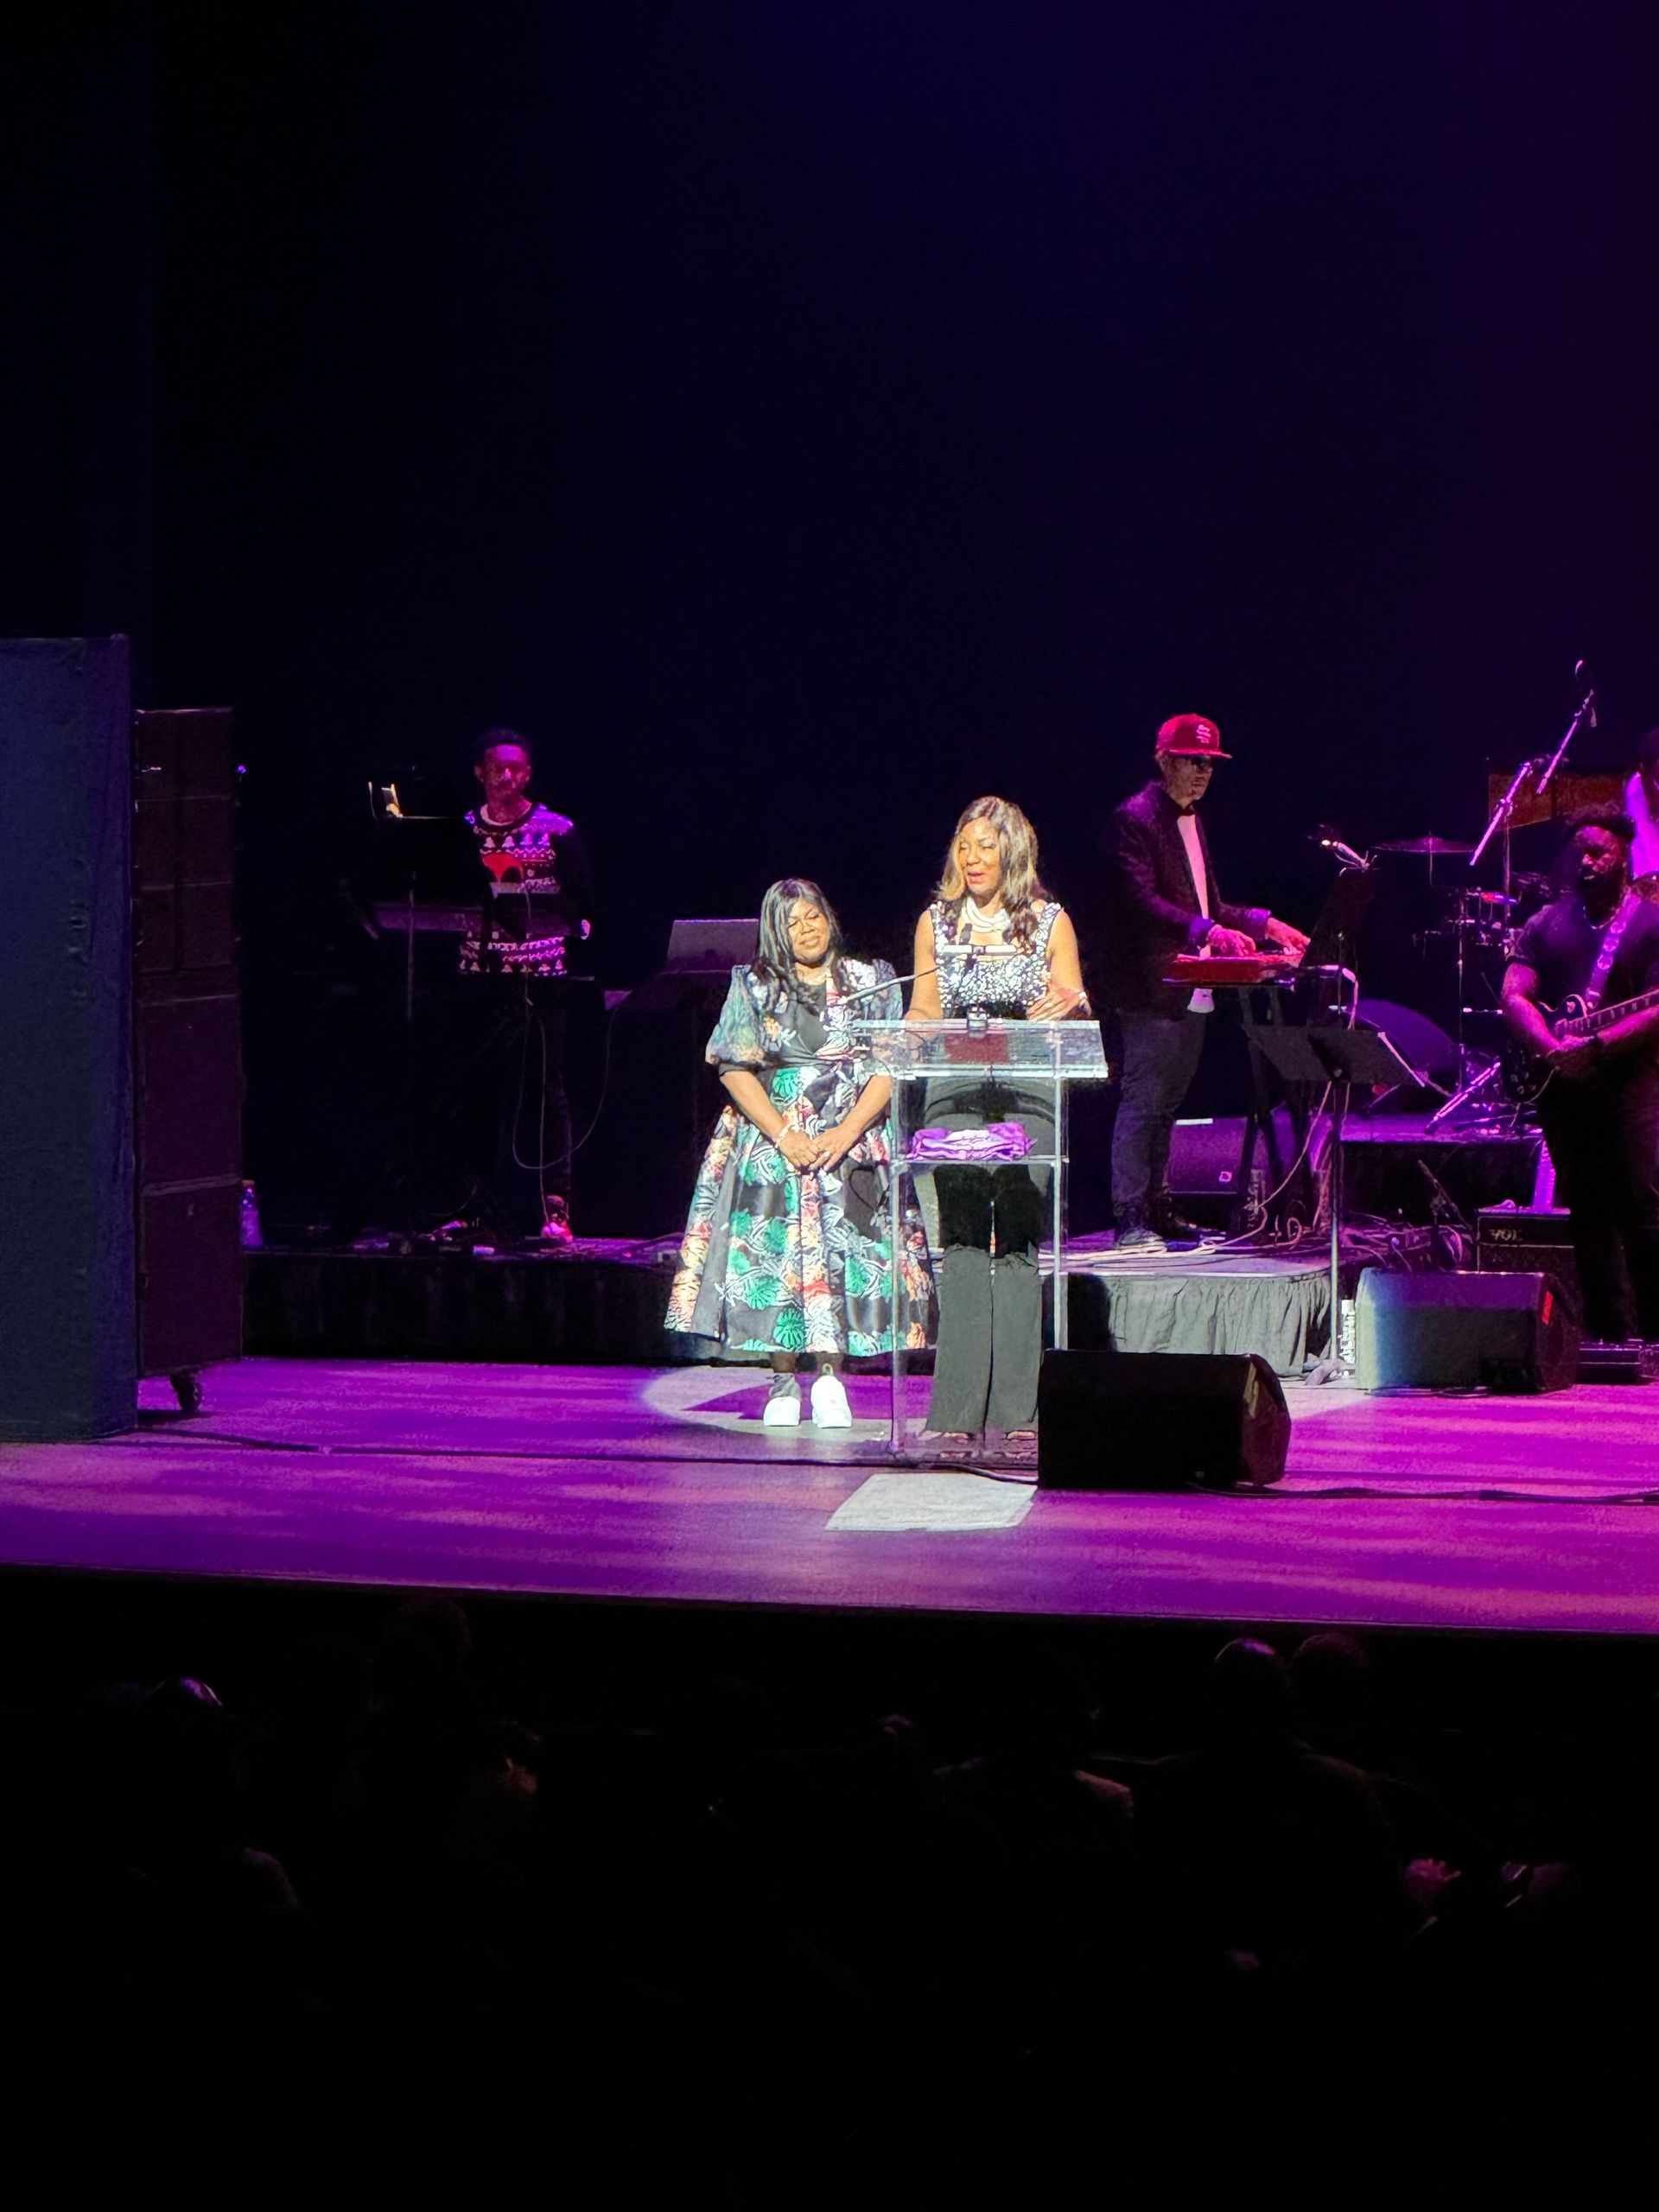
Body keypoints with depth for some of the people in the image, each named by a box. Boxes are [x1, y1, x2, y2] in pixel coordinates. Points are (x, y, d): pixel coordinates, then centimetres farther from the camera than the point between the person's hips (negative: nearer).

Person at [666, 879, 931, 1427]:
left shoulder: (871, 983, 8)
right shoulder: (755, 987, 7)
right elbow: (735, 1069, 0)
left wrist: (847, 1131, -12)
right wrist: (783, 1136, -11)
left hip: (853, 1140, 0)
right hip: (772, 1138, 0)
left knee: (844, 1252, -10)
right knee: (775, 1253, -7)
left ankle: (830, 1380, -9)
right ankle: (783, 1383, -2)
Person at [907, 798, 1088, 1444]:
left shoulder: (1050, 923, 7)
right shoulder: (936, 923, 13)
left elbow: (1075, 1011, 5)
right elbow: (924, 1016, 16)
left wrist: (1069, 1006, -17)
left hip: (1027, 1095, -1)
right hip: (956, 1094, 1)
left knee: (1017, 1244, -6)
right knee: (962, 1242, -4)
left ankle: (1016, 1408, -5)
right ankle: (959, 1407, -4)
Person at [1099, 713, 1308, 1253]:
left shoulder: (1190, 820, 20)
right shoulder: (1134, 819, -10)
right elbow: (1142, 901, -21)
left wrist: (1263, 925, 11)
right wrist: (1209, 930, -32)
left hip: (1192, 995, 9)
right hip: (1153, 990, -9)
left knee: (1167, 1105, 12)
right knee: (1142, 1102, -9)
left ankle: (1155, 1210, 17)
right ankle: (1129, 1220, -10)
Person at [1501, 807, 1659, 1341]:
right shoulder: (1545, 925, 14)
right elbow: (1514, 997, 3)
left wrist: (1597, 1045, -21)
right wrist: (1553, 1050, -15)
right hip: (1563, 1087, 4)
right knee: (1589, 1219, 5)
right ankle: (1612, 1338, 9)